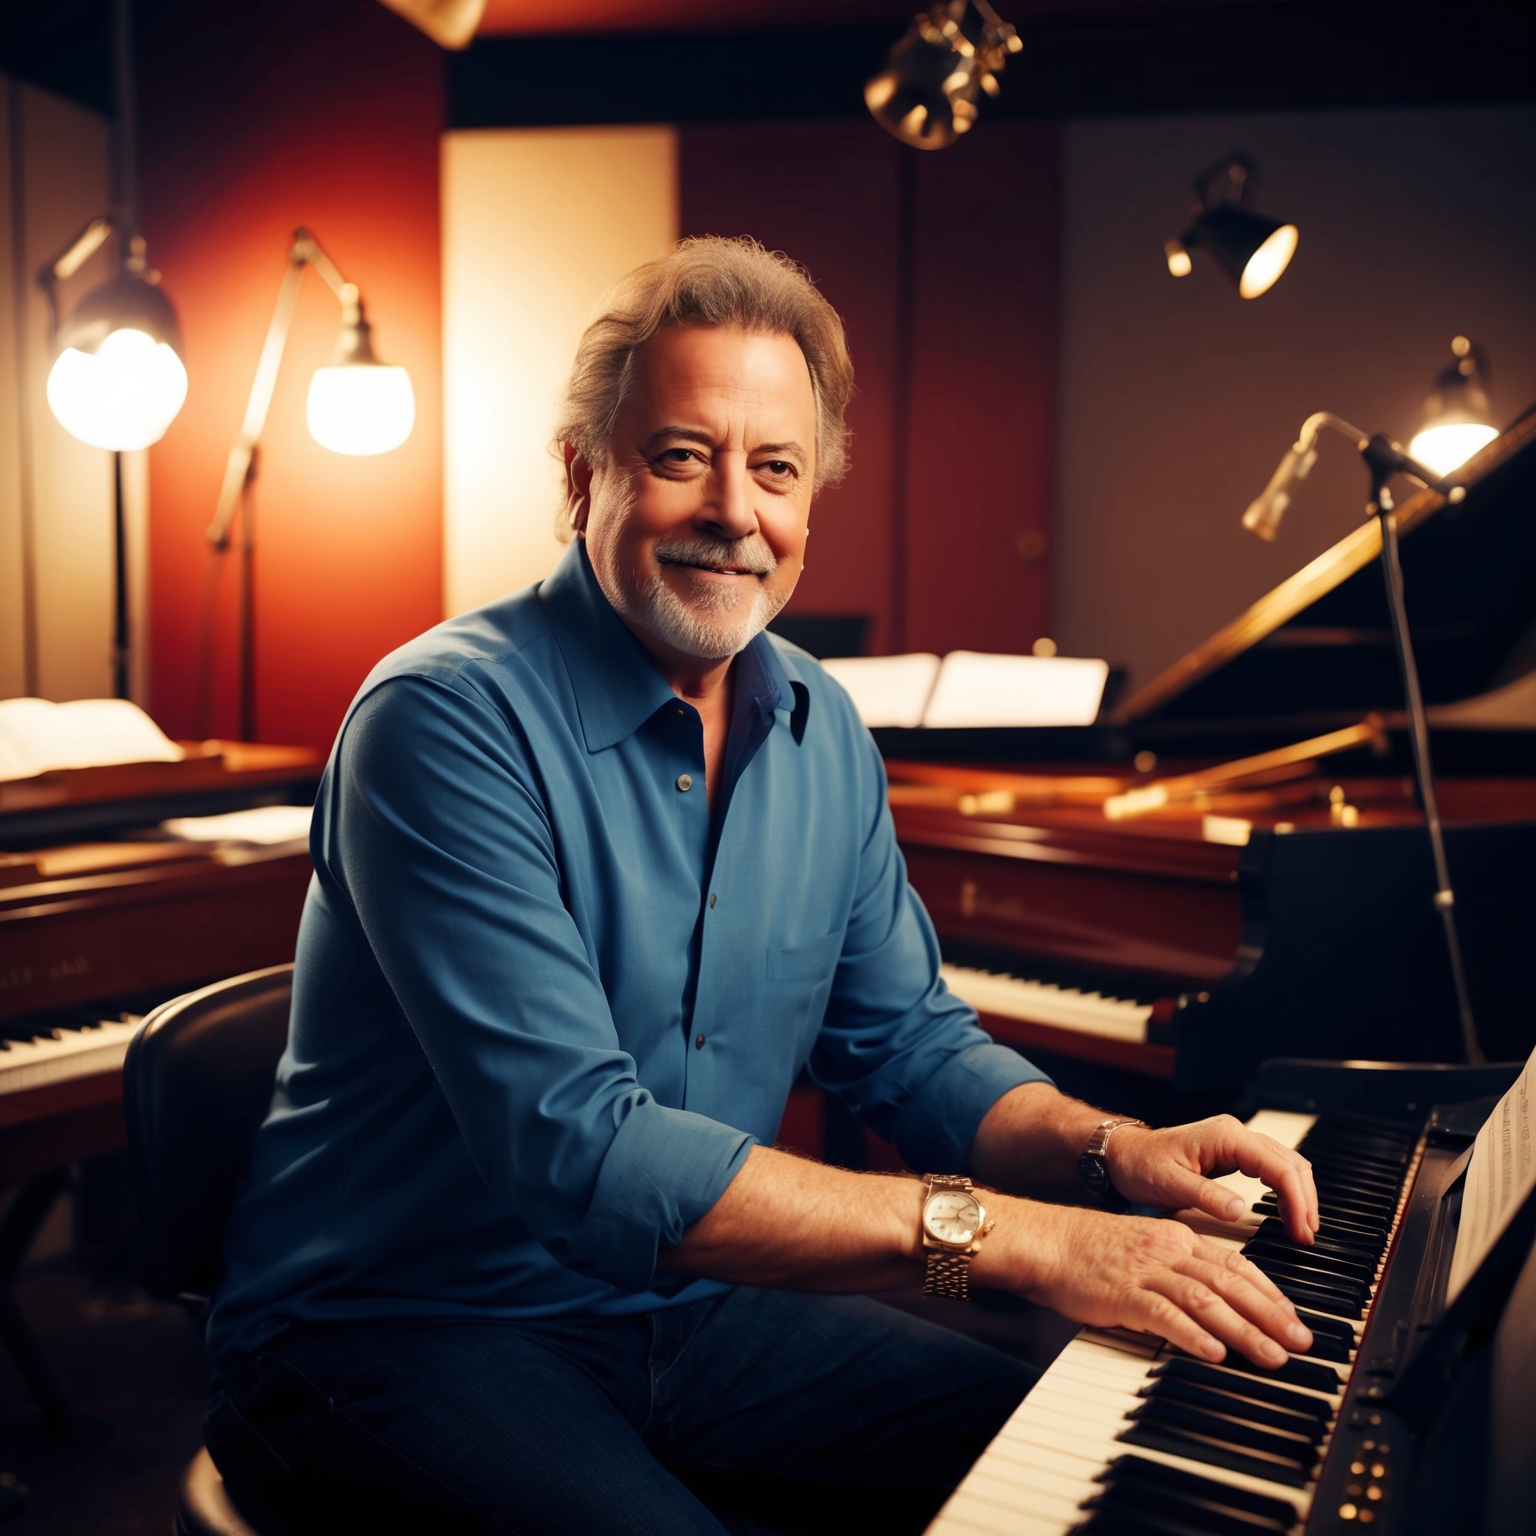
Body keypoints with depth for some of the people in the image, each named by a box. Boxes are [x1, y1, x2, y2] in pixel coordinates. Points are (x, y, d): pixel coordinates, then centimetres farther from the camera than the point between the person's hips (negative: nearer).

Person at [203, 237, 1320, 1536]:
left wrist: (1109, 1148, -9)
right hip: (400, 1331, -5)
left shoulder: (822, 731, 3)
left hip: (686, 1305, 6)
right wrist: (1003, 1234, -31)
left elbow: (907, 1043, 10)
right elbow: (577, 1150, -29)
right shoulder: (450, 721, -21)